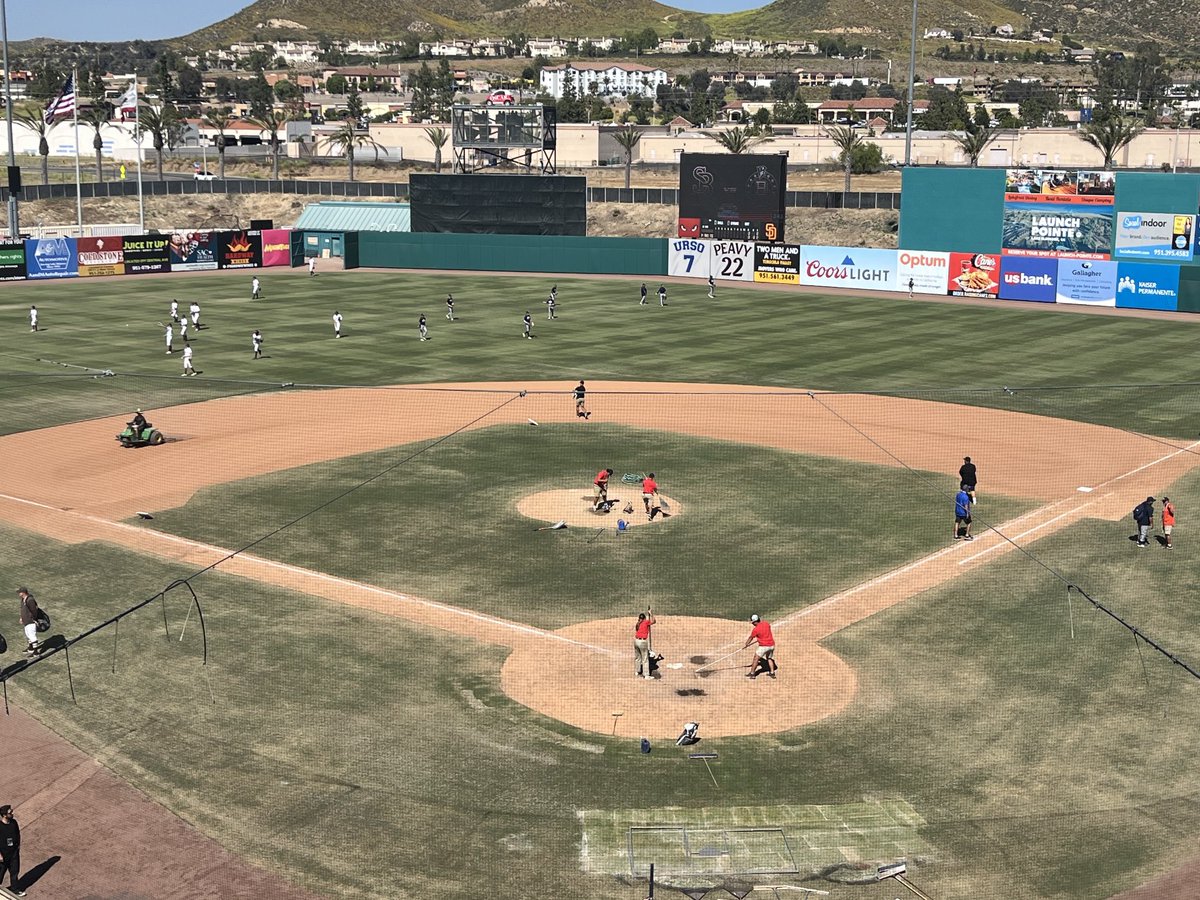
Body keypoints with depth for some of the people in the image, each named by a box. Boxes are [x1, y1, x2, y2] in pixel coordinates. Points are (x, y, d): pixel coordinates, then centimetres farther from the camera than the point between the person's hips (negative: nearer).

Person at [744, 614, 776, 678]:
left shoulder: (755, 629, -13)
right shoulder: (767, 624, 3)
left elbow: (750, 638, 2)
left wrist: (745, 645, 20)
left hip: (763, 646, -6)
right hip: (772, 645, 6)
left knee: (756, 659, 6)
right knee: (769, 658, 25)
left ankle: (752, 673, 8)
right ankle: (772, 673, 22)